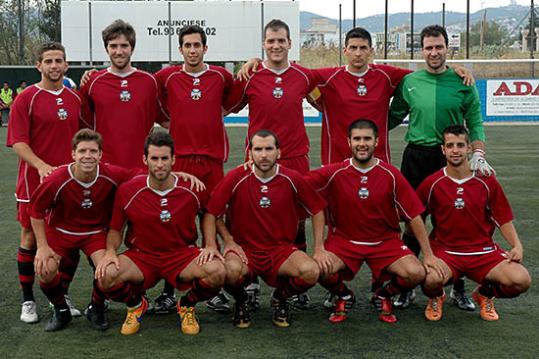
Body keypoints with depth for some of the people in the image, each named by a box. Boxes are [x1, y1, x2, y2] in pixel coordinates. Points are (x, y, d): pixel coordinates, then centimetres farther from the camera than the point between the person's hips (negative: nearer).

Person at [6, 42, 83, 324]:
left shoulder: (76, 99, 8)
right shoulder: (26, 99, -5)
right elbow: (17, 142, -12)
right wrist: (42, 166, -26)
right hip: (34, 181, -4)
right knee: (31, 238, 4)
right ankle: (28, 301, 16)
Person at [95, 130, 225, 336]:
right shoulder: (127, 191, -7)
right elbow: (115, 229, 7)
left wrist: (211, 245, -8)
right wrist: (110, 251, -13)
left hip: (183, 254, 0)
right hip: (142, 255, 0)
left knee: (216, 272, -31)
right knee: (106, 276, -30)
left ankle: (187, 306, 6)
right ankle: (136, 305, 8)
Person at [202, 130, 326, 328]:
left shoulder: (292, 179, -4)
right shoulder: (236, 178, -9)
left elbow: (317, 210, 8)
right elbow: (211, 213, -3)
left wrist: (318, 249, 2)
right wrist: (229, 241, -12)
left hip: (282, 249, 2)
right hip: (244, 248, -1)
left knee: (311, 271, -28)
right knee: (231, 270, -37)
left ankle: (280, 297, 8)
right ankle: (240, 300, 3)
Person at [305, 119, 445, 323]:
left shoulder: (391, 175, -6)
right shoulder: (335, 173, -9)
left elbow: (414, 216, -2)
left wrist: (428, 255, -4)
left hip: (385, 241, 1)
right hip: (343, 240, -1)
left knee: (416, 273, -23)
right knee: (321, 269, -30)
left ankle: (384, 296, 13)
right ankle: (343, 297, 7)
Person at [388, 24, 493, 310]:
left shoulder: (463, 83, 1)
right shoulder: (408, 82, 4)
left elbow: (475, 123, 4)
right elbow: (393, 118, 13)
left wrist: (478, 155, -8)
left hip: (451, 159, -1)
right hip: (416, 158, 1)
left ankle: (458, 288, 17)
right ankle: (407, 286, 16)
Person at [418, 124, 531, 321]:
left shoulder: (486, 181, 0)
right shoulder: (432, 183, -4)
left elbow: (503, 219, 6)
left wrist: (517, 246, -8)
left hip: (483, 251, 2)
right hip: (445, 250, -2)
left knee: (521, 280, -23)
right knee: (432, 279, -36)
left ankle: (485, 294, 13)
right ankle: (436, 298, 7)